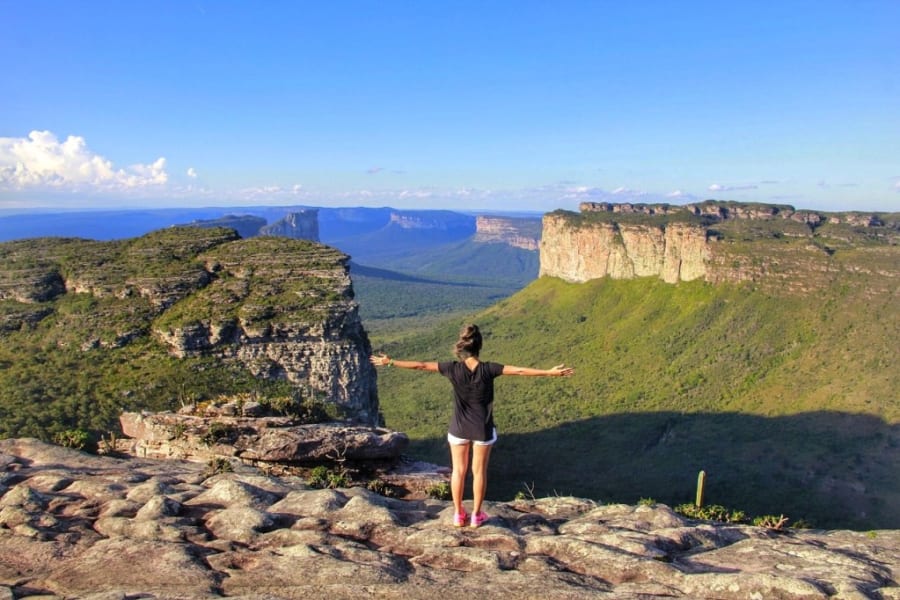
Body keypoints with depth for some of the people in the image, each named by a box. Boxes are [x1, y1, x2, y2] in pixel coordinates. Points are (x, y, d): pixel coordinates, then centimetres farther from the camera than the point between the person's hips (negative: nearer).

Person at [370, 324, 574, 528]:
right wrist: (550, 372, -18)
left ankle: (458, 515, 25)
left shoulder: (453, 368, -16)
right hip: (483, 429, -1)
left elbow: (419, 365, -10)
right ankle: (476, 515, 23)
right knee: (479, 471, 14)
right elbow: (519, 370, -21)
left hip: (459, 428, 1)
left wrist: (390, 362, -1)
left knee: (458, 470, 15)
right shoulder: (488, 369, -19)